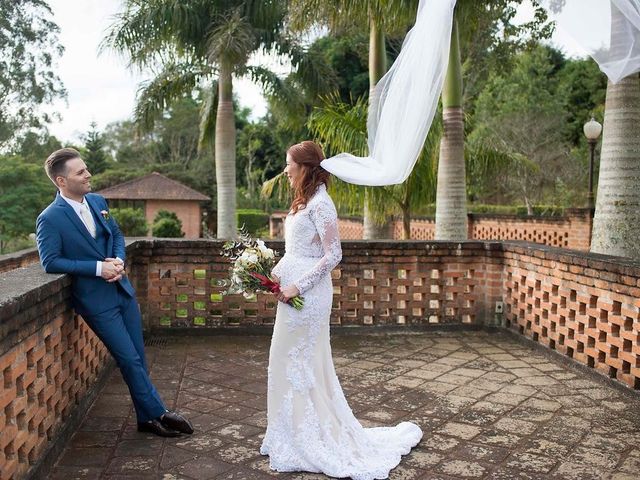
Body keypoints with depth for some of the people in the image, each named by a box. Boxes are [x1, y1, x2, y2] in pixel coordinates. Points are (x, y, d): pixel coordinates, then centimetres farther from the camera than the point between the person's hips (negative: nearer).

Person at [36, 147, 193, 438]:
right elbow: (50, 262, -16)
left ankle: (147, 418, 24)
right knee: (131, 360, -1)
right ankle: (157, 413, 15)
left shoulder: (97, 201, 5)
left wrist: (119, 261, -6)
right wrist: (98, 268, -20)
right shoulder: (50, 219, -13)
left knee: (137, 358, 11)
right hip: (96, 300, -6)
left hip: (122, 290, 6)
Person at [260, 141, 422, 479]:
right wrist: (276, 273, 8)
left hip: (306, 295, -9)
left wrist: (298, 286, -20)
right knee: (290, 363, 15)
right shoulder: (303, 201, 14)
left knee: (300, 364, 0)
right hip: (292, 292, 10)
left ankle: (310, 442, 16)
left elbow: (333, 254, -19)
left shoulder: (320, 203, -15)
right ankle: (297, 437, 29)